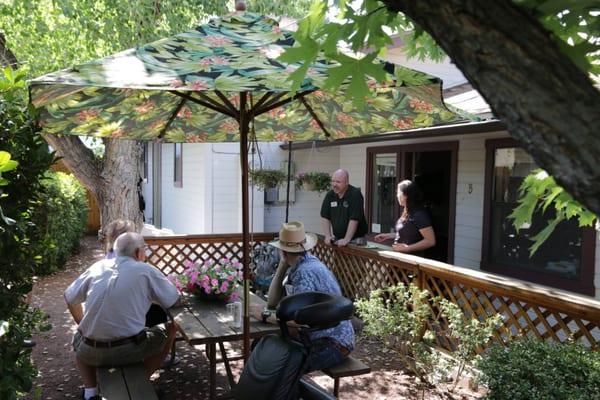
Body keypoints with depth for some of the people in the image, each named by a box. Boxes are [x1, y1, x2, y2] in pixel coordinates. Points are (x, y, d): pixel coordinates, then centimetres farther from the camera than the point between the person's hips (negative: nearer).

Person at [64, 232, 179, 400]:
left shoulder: (98, 267, 6)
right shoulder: (146, 270, -5)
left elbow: (70, 298, 16)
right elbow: (174, 300, 1)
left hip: (92, 353, 4)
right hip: (130, 351, -3)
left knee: (78, 338, 36)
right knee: (170, 329, 19)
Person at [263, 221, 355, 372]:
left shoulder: (305, 272, -23)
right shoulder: (297, 267, 5)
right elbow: (273, 301, 6)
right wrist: (282, 265, -1)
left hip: (334, 344, -9)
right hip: (317, 337, 9)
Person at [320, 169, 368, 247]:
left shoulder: (355, 194, -14)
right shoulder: (330, 195, 3)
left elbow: (354, 219, -19)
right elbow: (325, 217, 5)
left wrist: (346, 240, -23)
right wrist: (328, 236, -6)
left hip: (355, 239, -4)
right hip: (337, 239, 5)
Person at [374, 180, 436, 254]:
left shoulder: (419, 215, -14)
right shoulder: (406, 213, 12)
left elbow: (430, 241, -16)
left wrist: (407, 248, -20)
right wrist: (387, 236, 18)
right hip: (401, 255, 8)